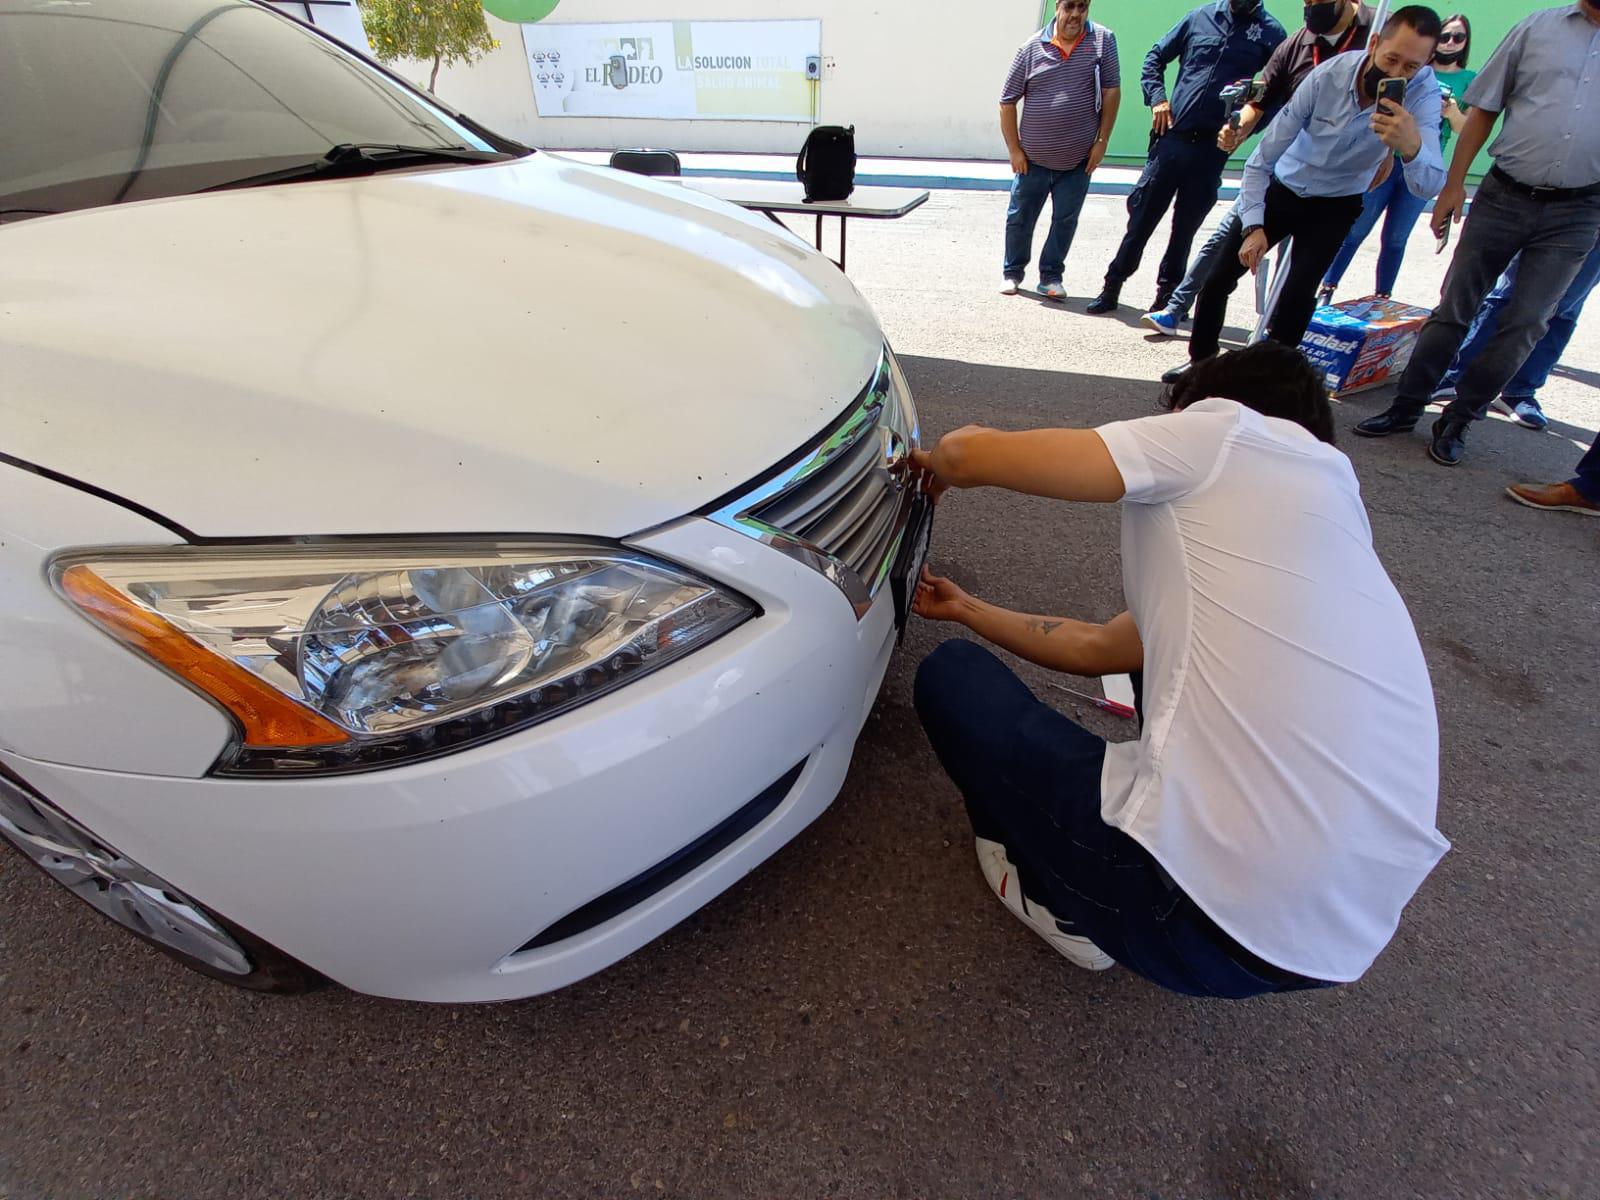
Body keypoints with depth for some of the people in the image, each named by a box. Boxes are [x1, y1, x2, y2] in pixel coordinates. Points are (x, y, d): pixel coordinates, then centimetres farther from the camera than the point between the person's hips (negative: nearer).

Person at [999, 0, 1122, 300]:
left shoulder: (1103, 40, -2)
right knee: (1019, 219, 9)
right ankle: (1013, 273, 26)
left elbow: (1111, 91, -1)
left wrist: (1102, 141, -6)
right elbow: (1007, 102, 1)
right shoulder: (1032, 48, -3)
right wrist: (1014, 150, -3)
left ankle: (1050, 277, 15)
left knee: (1065, 221, 3)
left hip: (1079, 161, 0)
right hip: (1033, 159, 0)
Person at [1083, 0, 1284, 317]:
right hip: (1172, 136, 1)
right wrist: (1156, 98, 0)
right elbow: (1156, 56, 15)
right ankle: (1113, 285, 12)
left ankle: (1168, 294, 19)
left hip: (1211, 147, -1)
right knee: (1142, 214, 2)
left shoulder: (1270, 33, 2)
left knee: (1186, 226, 6)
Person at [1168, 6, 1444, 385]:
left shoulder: (1422, 92, -23)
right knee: (1218, 278, -3)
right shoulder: (1328, 76, -23)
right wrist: (1253, 226, -24)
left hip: (1335, 205, -1)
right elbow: (1262, 158, -15)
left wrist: (1412, 147, -55)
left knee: (1298, 292, -21)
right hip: (1281, 189, 1)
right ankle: (1200, 362, 19)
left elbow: (1429, 186, -34)